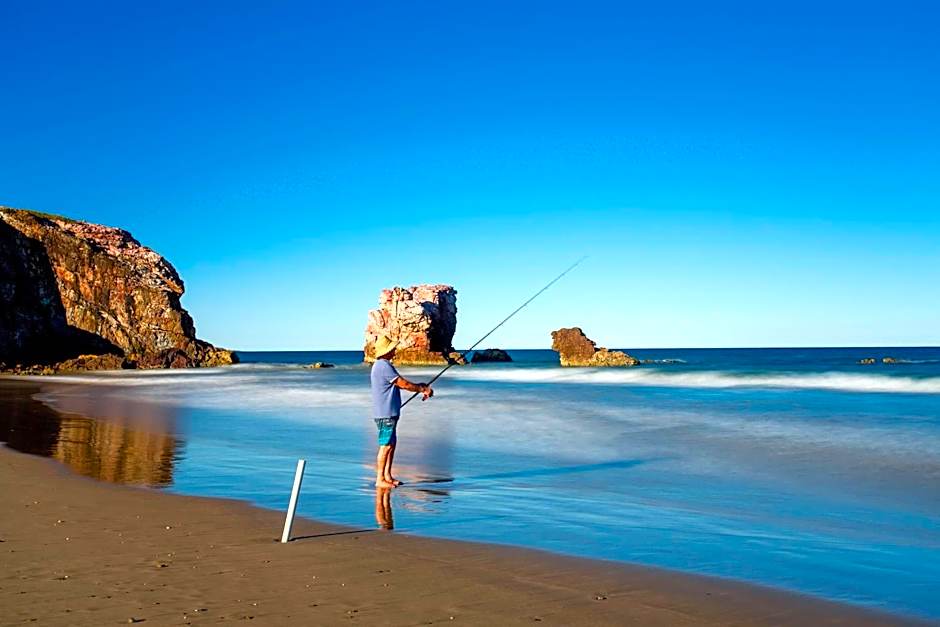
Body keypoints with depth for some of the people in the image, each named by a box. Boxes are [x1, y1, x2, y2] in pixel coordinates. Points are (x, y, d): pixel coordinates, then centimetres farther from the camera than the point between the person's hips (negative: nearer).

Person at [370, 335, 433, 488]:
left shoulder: (383, 365, 17)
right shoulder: (383, 366, -17)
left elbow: (401, 383, 19)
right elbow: (403, 384, -17)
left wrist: (421, 387, 11)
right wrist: (423, 389, -7)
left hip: (389, 413, 11)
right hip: (385, 413, -11)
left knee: (392, 443, 14)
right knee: (386, 445, -6)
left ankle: (388, 476, 19)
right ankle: (380, 479, -2)